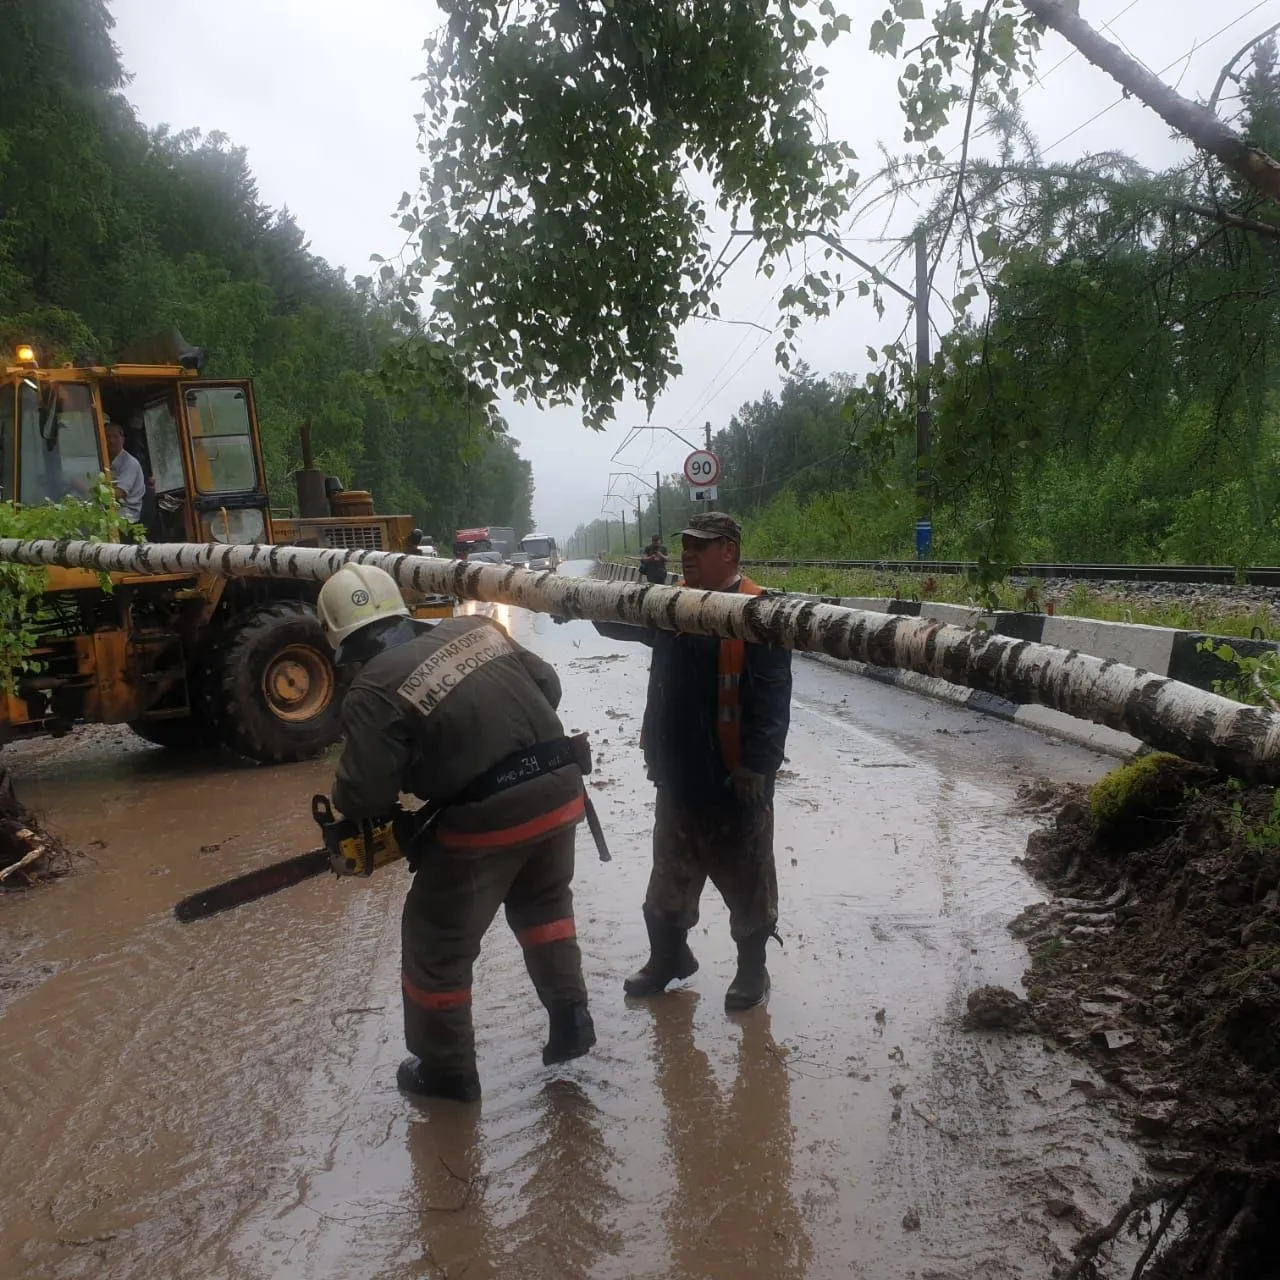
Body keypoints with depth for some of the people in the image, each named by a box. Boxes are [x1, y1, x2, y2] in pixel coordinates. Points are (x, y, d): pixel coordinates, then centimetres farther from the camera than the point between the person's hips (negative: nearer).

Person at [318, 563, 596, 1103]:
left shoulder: (374, 690, -8)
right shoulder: (477, 629, 9)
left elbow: (365, 792, -9)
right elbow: (547, 686, 17)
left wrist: (348, 810, 14)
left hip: (484, 821, -6)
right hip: (559, 791, 6)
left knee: (438, 943, 15)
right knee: (545, 905, 32)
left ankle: (446, 1070, 29)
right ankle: (571, 1018, 31)